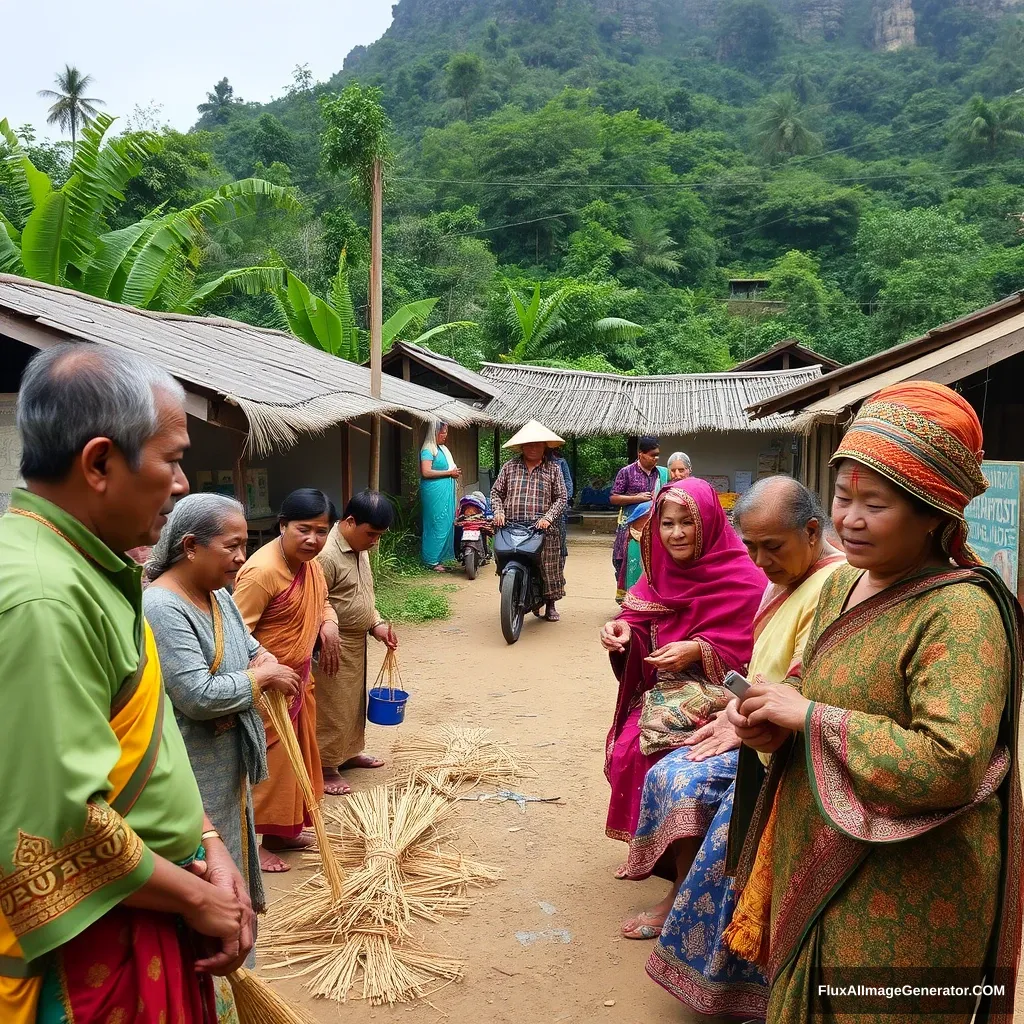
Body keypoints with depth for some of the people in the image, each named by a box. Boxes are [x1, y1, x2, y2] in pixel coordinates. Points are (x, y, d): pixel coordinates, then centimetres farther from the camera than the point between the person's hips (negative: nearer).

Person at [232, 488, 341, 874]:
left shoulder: (308, 561, 3)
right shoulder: (262, 571, -26)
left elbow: (321, 602, 19)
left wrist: (329, 624, -2)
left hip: (298, 681, 9)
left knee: (295, 758, 19)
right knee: (265, 764, 1)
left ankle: (282, 831, 36)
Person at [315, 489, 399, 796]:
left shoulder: (360, 548, 4)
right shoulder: (326, 555, -26)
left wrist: (377, 624, 4)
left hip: (356, 642, 9)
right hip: (333, 647, -9)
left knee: (354, 701, 21)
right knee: (331, 707, 3)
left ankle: (348, 753, 38)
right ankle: (325, 768, 17)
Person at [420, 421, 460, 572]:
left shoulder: (443, 449, 18)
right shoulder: (428, 450, -10)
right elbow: (426, 472, -20)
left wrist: (455, 473, 9)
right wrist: (448, 472, -15)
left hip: (446, 492, 9)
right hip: (435, 492, -9)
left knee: (447, 524, 9)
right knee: (437, 525, -7)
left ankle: (440, 558, 17)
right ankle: (432, 561, -1)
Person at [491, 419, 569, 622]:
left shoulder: (553, 470, 8)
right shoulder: (510, 467, 11)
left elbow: (561, 498, 3)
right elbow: (496, 492, 13)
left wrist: (548, 518, -11)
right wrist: (498, 511, -5)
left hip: (543, 529, -1)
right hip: (512, 528, 1)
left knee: (549, 568, 2)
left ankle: (550, 605, 20)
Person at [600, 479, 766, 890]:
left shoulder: (743, 578, -12)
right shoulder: (663, 568, 6)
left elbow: (751, 654, -12)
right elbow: (641, 623, 9)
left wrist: (698, 651, -24)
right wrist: (623, 630, -14)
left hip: (715, 692, -6)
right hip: (664, 687, 6)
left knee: (653, 751, -24)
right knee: (627, 748, -15)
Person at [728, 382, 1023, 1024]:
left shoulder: (960, 611, -23)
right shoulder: (843, 584, 3)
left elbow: (950, 765, -33)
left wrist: (808, 717, -26)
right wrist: (774, 726, -5)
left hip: (904, 900, -8)